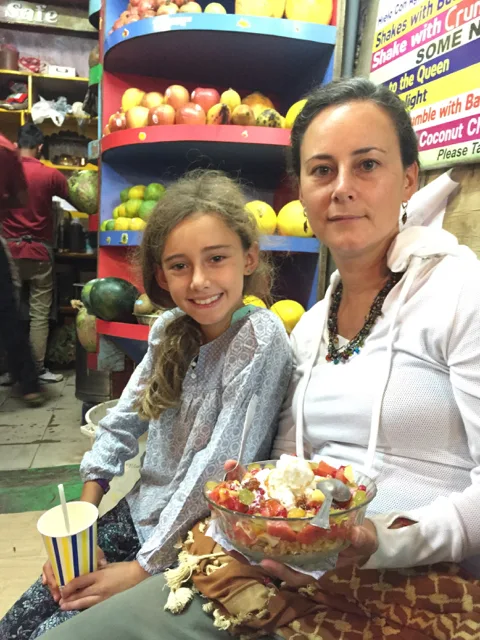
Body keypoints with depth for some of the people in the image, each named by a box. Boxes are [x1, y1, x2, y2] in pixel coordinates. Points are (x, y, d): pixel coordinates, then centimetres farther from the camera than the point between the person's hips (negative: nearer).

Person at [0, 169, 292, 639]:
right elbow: (121, 423, 3)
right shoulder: (169, 328, -3)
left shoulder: (260, 338, -23)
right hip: (137, 514, 6)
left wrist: (143, 567, -16)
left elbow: (216, 467, -23)